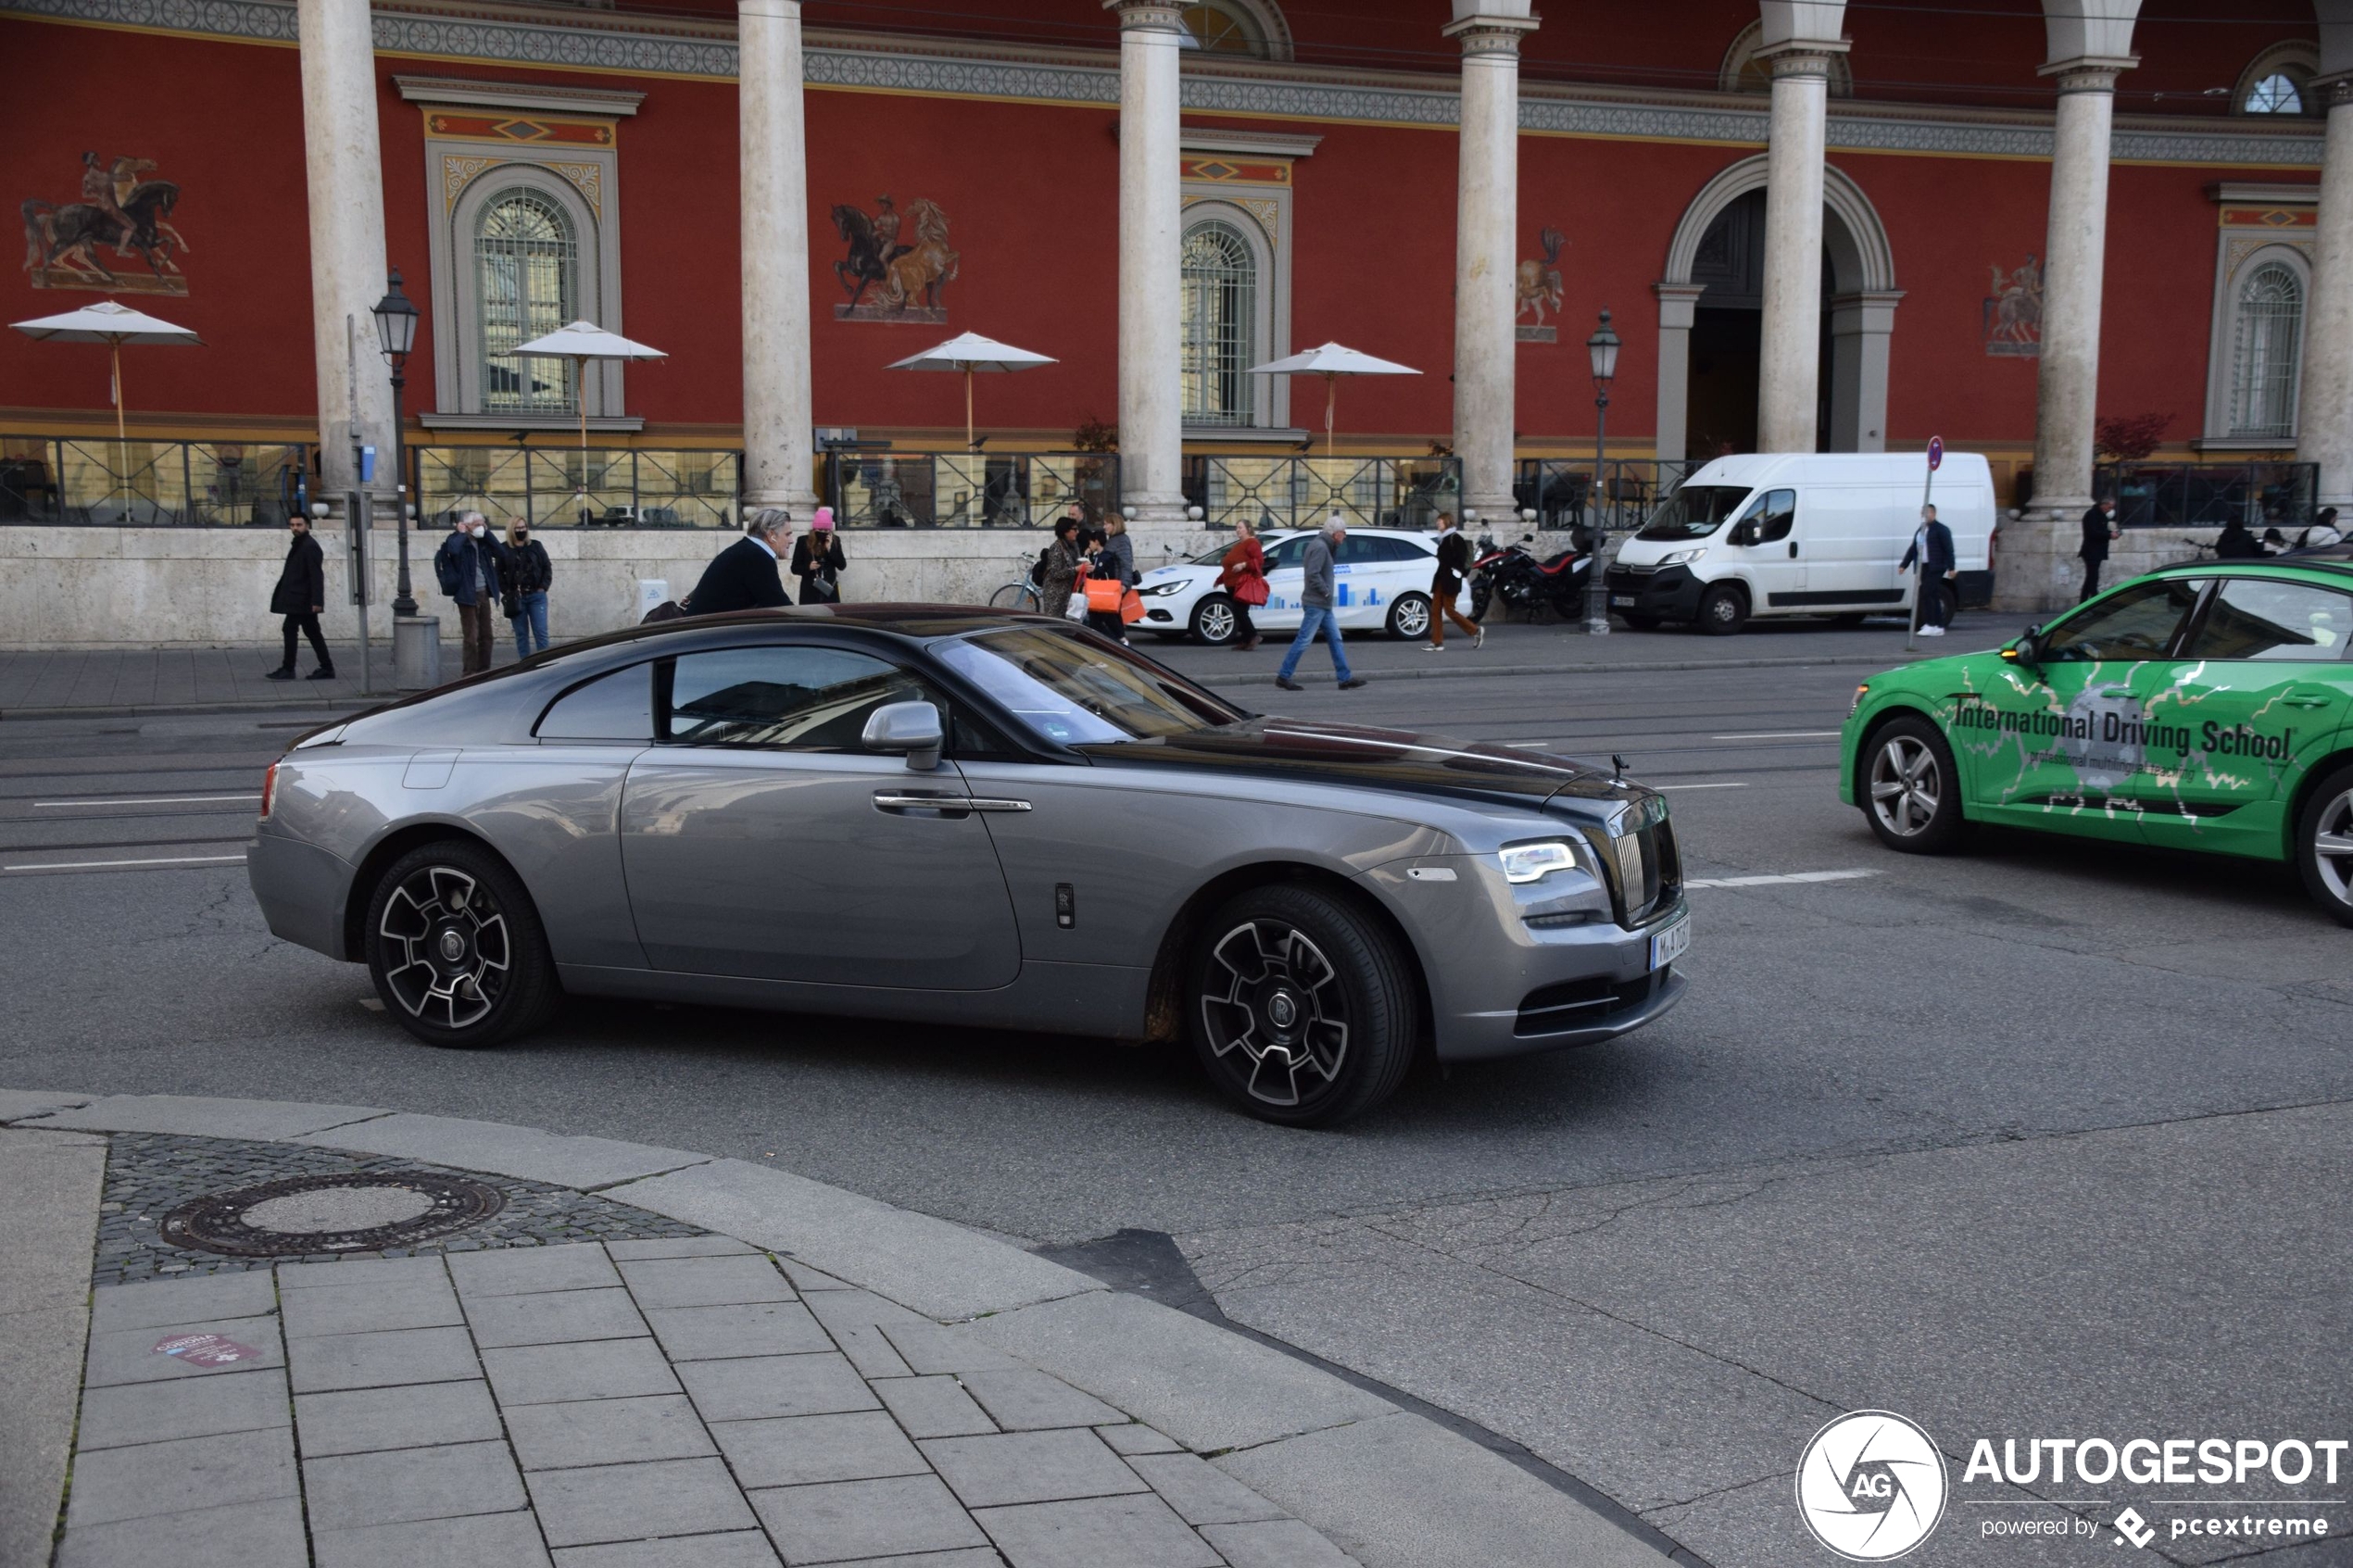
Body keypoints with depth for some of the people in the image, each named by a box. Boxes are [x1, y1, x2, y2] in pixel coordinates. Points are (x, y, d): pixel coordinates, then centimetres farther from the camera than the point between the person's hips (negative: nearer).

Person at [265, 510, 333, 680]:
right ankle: (326, 668, 11)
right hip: (300, 599, 10)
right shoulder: (298, 545, 16)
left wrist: (317, 601, -24)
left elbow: (317, 575, -20)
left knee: (290, 629, -7)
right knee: (312, 632, 9)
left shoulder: (310, 546, -14)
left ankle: (288, 669, -2)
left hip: (301, 600, -10)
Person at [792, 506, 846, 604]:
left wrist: (830, 548, -10)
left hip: (830, 590, 2)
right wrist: (808, 567, -17)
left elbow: (842, 565, 0)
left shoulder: (835, 540, 6)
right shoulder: (803, 541, -1)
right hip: (810, 592, -2)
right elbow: (794, 568, 2)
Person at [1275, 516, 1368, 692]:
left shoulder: (1320, 544, 15)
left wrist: (1335, 546, 10)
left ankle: (1345, 679, 11)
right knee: (1303, 640, -7)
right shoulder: (1320, 547, -16)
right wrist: (1326, 591, -16)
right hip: (1316, 603, -11)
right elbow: (1313, 574, -24)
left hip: (1322, 605, 11)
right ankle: (1283, 676, -2)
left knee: (1335, 639, 9)